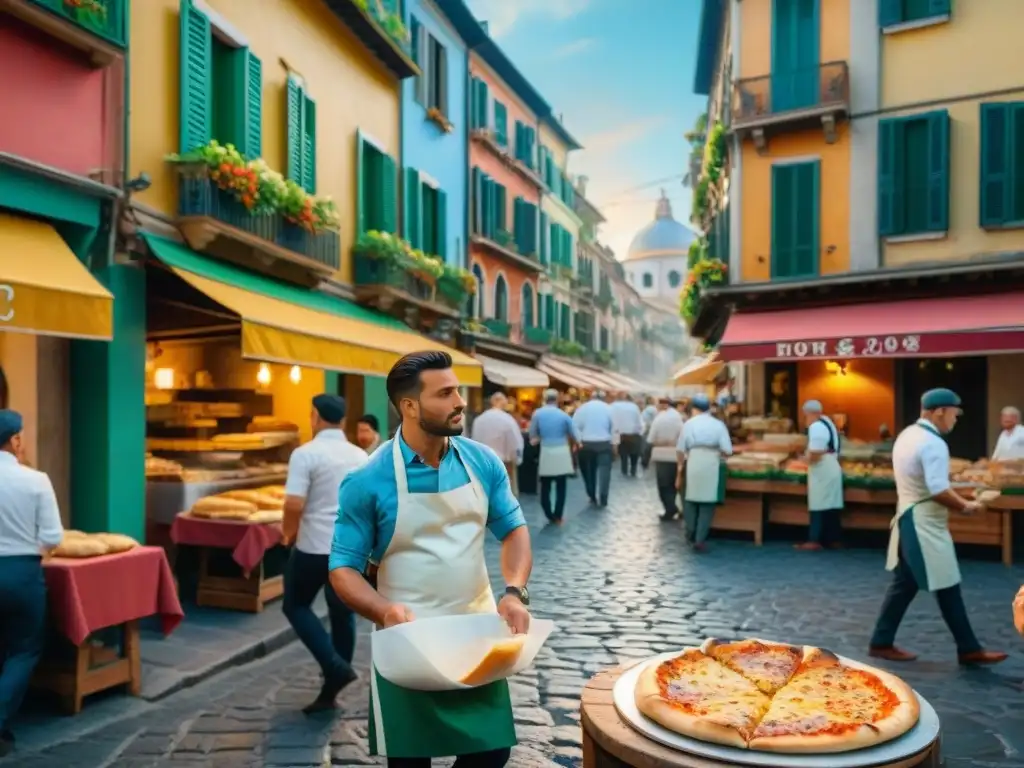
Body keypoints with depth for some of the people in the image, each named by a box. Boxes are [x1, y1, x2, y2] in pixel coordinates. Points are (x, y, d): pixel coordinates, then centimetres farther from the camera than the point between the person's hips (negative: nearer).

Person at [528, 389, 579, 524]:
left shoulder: (537, 414, -2)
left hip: (546, 453, 0)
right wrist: (576, 444, 25)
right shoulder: (564, 415, -3)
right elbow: (574, 435, 3)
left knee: (545, 487, 10)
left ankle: (550, 516, 11)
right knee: (561, 487, 7)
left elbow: (532, 435, 4)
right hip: (562, 453, 0)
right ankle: (558, 517, 9)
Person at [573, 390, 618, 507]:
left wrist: (577, 441, -1)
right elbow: (614, 427, 1)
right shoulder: (608, 408, 3)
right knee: (604, 470, -1)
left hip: (586, 444, 1)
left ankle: (593, 498, 19)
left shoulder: (582, 408, 3)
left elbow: (575, 426, -4)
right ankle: (602, 499, -8)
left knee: (588, 471, 13)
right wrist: (614, 444, 5)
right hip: (604, 444, -1)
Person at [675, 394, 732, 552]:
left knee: (690, 499, 19)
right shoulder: (718, 425, 0)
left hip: (693, 465, 1)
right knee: (707, 503, 7)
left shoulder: (689, 423, 2)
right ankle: (700, 540, 6)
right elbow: (727, 450, -5)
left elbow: (680, 449, 0)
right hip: (711, 466, -1)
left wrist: (680, 467, 13)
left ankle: (691, 533, 28)